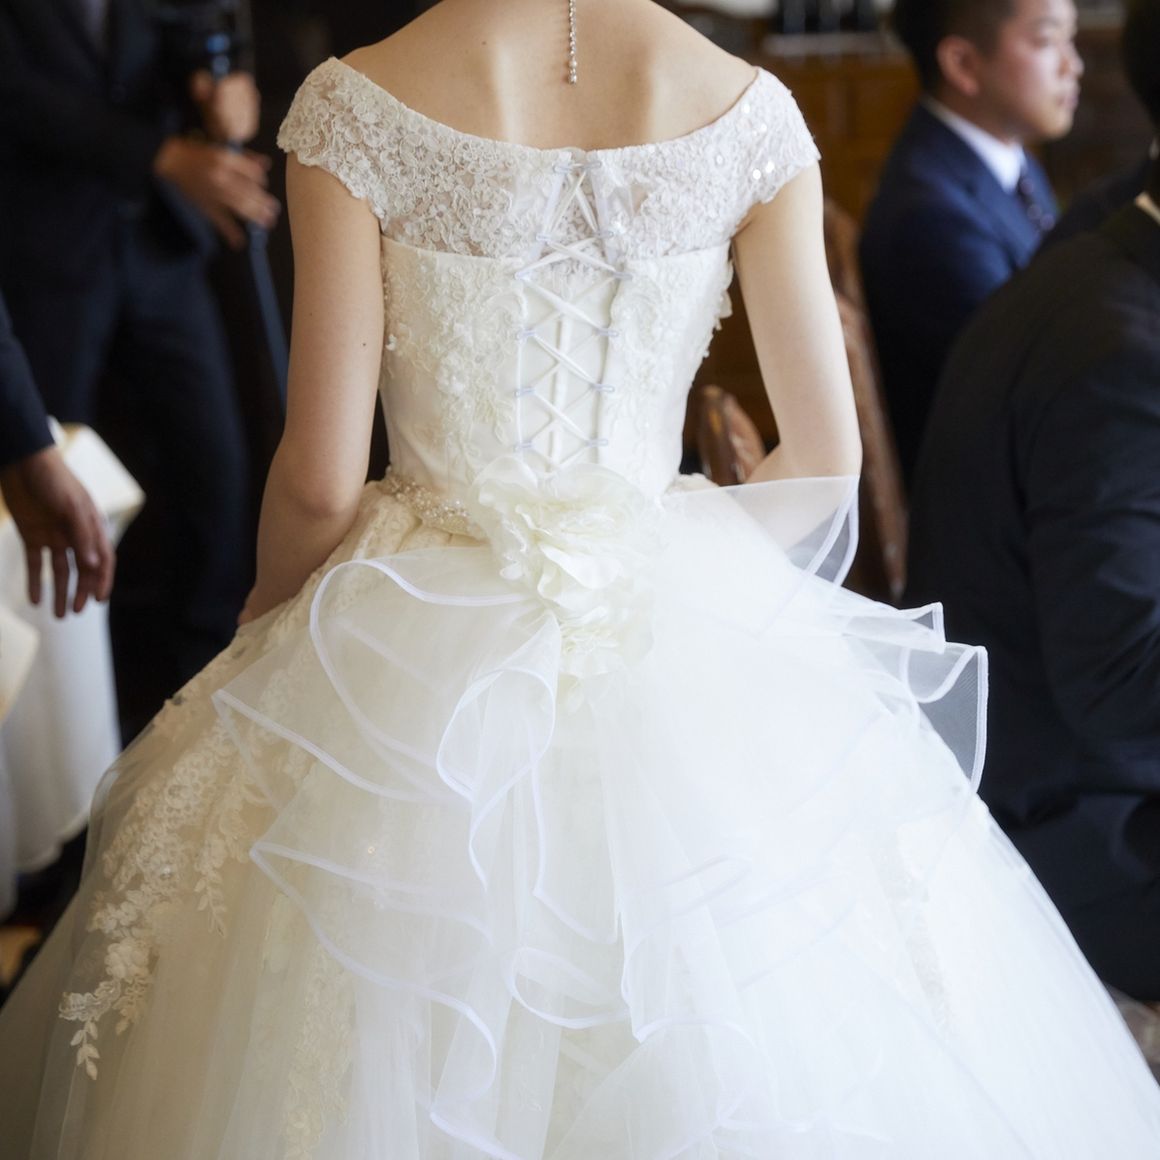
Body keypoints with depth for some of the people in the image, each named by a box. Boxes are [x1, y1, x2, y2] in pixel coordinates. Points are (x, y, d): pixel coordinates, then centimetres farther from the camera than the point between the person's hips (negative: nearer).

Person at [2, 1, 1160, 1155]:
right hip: (693, 652, 2)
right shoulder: (747, 111, -5)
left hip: (419, 665, -1)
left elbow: (320, 477, -11)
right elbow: (826, 456, 0)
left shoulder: (359, 106, -11)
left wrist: (272, 611, 10)